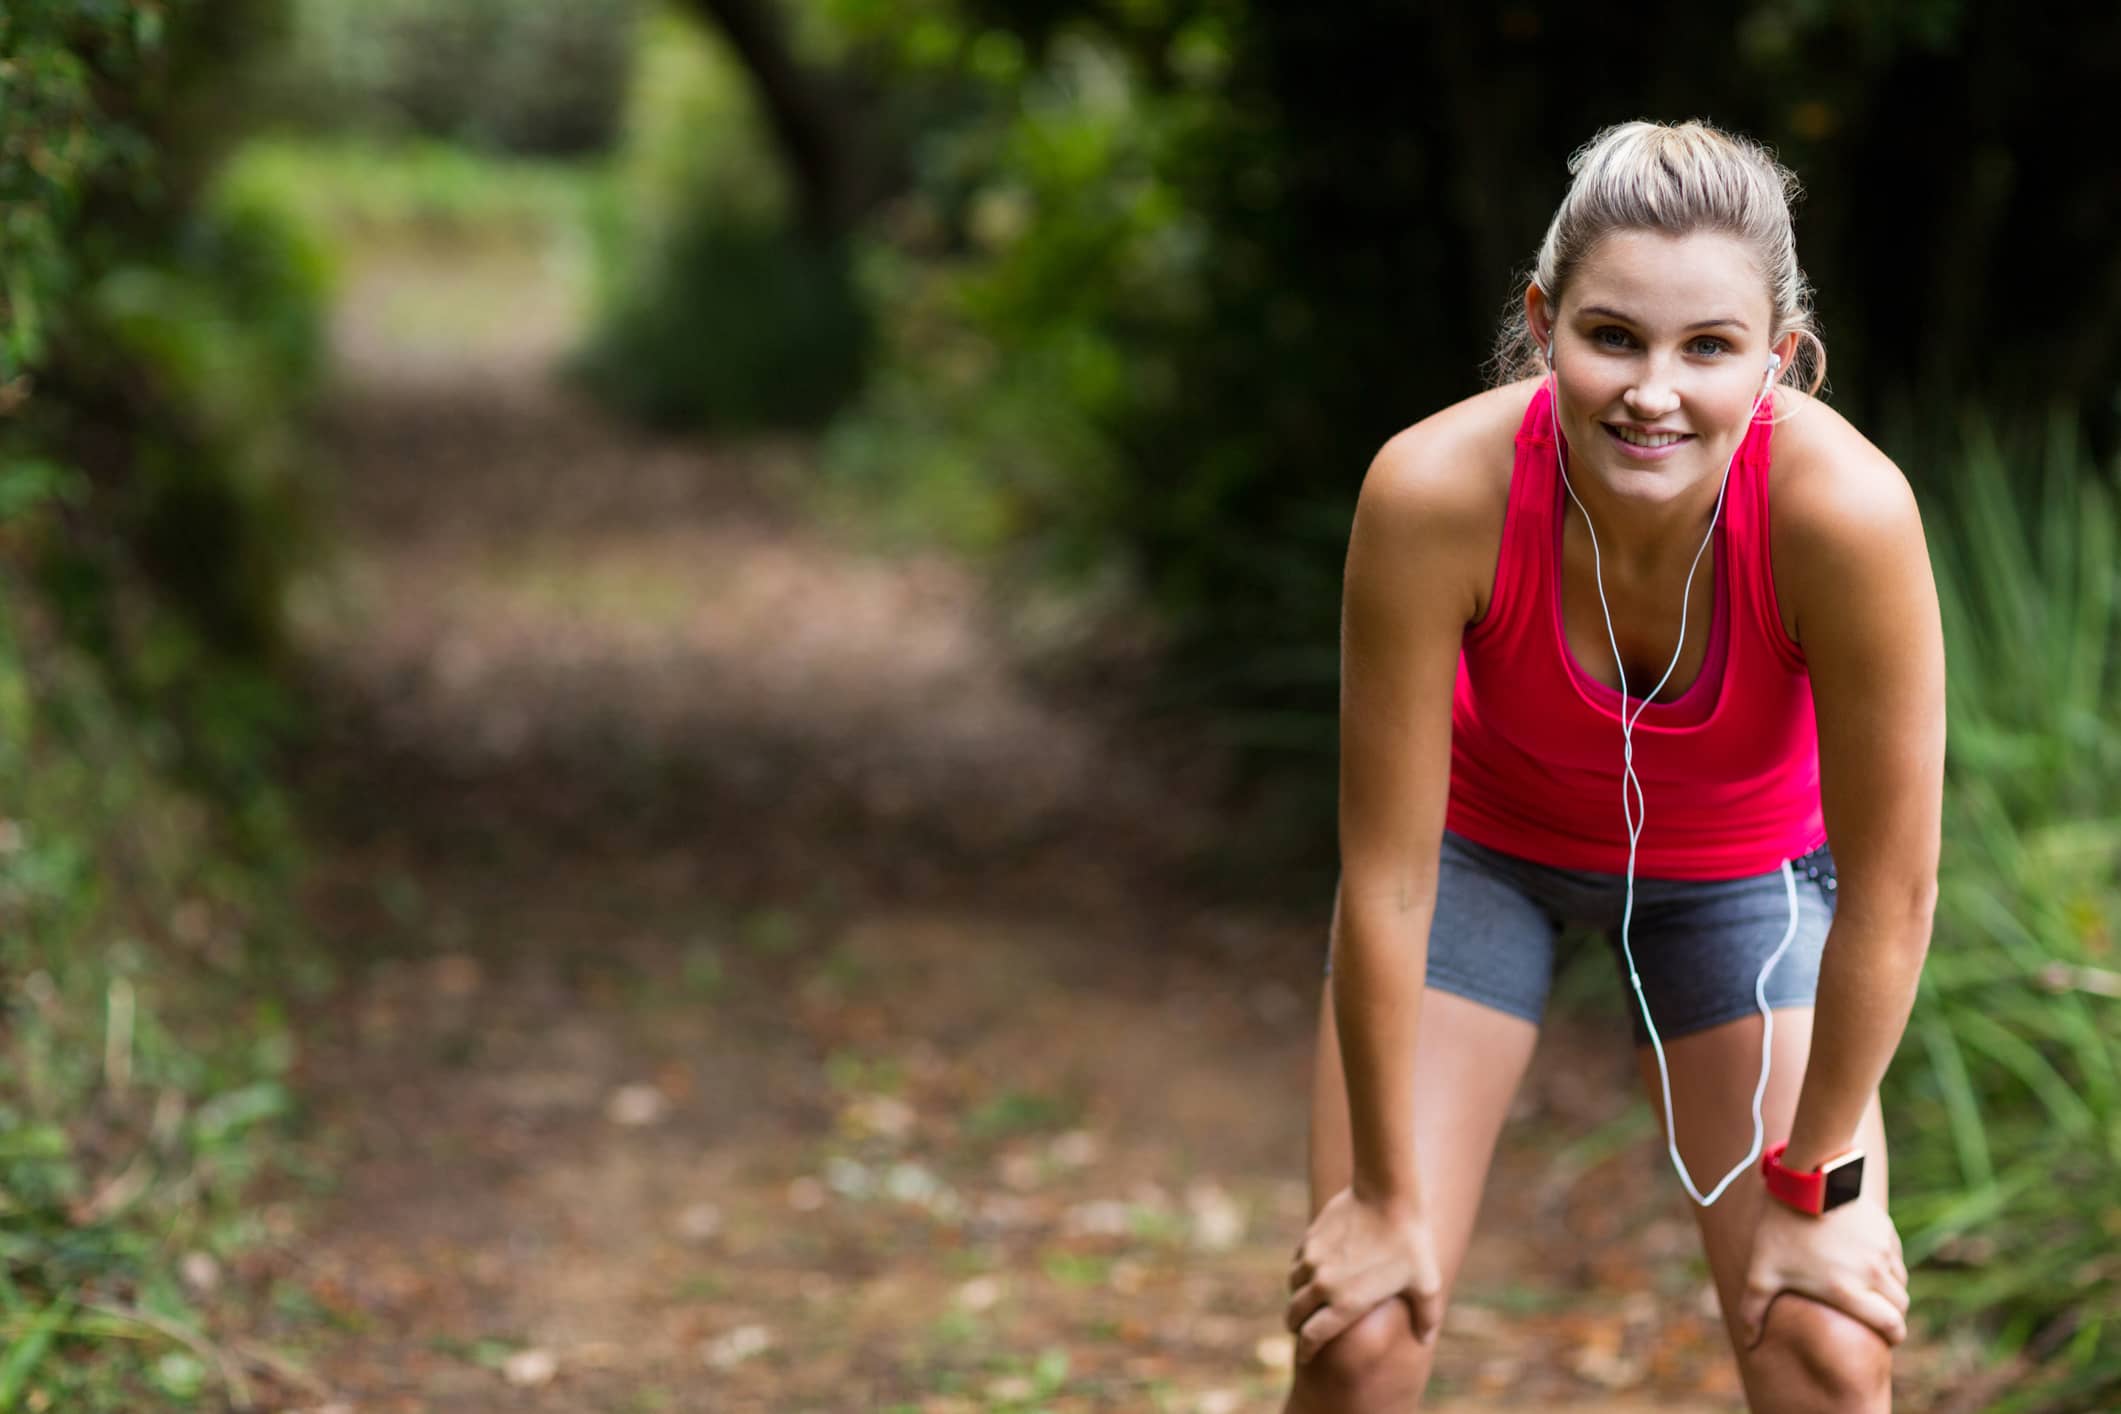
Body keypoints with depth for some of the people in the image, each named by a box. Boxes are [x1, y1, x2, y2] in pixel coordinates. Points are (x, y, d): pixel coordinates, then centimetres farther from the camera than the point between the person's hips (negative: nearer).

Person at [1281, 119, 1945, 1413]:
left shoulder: (1846, 507, -36)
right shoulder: (1436, 490, -36)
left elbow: (1890, 889, -23)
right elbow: (1384, 875, -25)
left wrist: (1814, 1180, -13)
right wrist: (1387, 1195, -15)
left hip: (1744, 866, 0)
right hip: (1482, 840, 0)